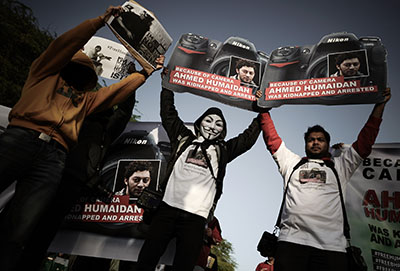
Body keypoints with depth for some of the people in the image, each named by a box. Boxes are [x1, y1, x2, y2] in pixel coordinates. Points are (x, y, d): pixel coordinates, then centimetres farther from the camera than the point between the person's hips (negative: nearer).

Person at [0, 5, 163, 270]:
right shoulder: (45, 74, 25)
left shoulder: (87, 99, 33)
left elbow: (120, 90, 35)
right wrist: (102, 19, 17)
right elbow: (65, 43, 14)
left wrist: (146, 72, 39)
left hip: (54, 157, 3)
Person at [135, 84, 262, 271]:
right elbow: (168, 114, 17)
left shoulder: (222, 151, 15)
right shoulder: (184, 139, 14)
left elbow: (248, 138, 15)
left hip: (196, 217, 0)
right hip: (168, 208, 0)